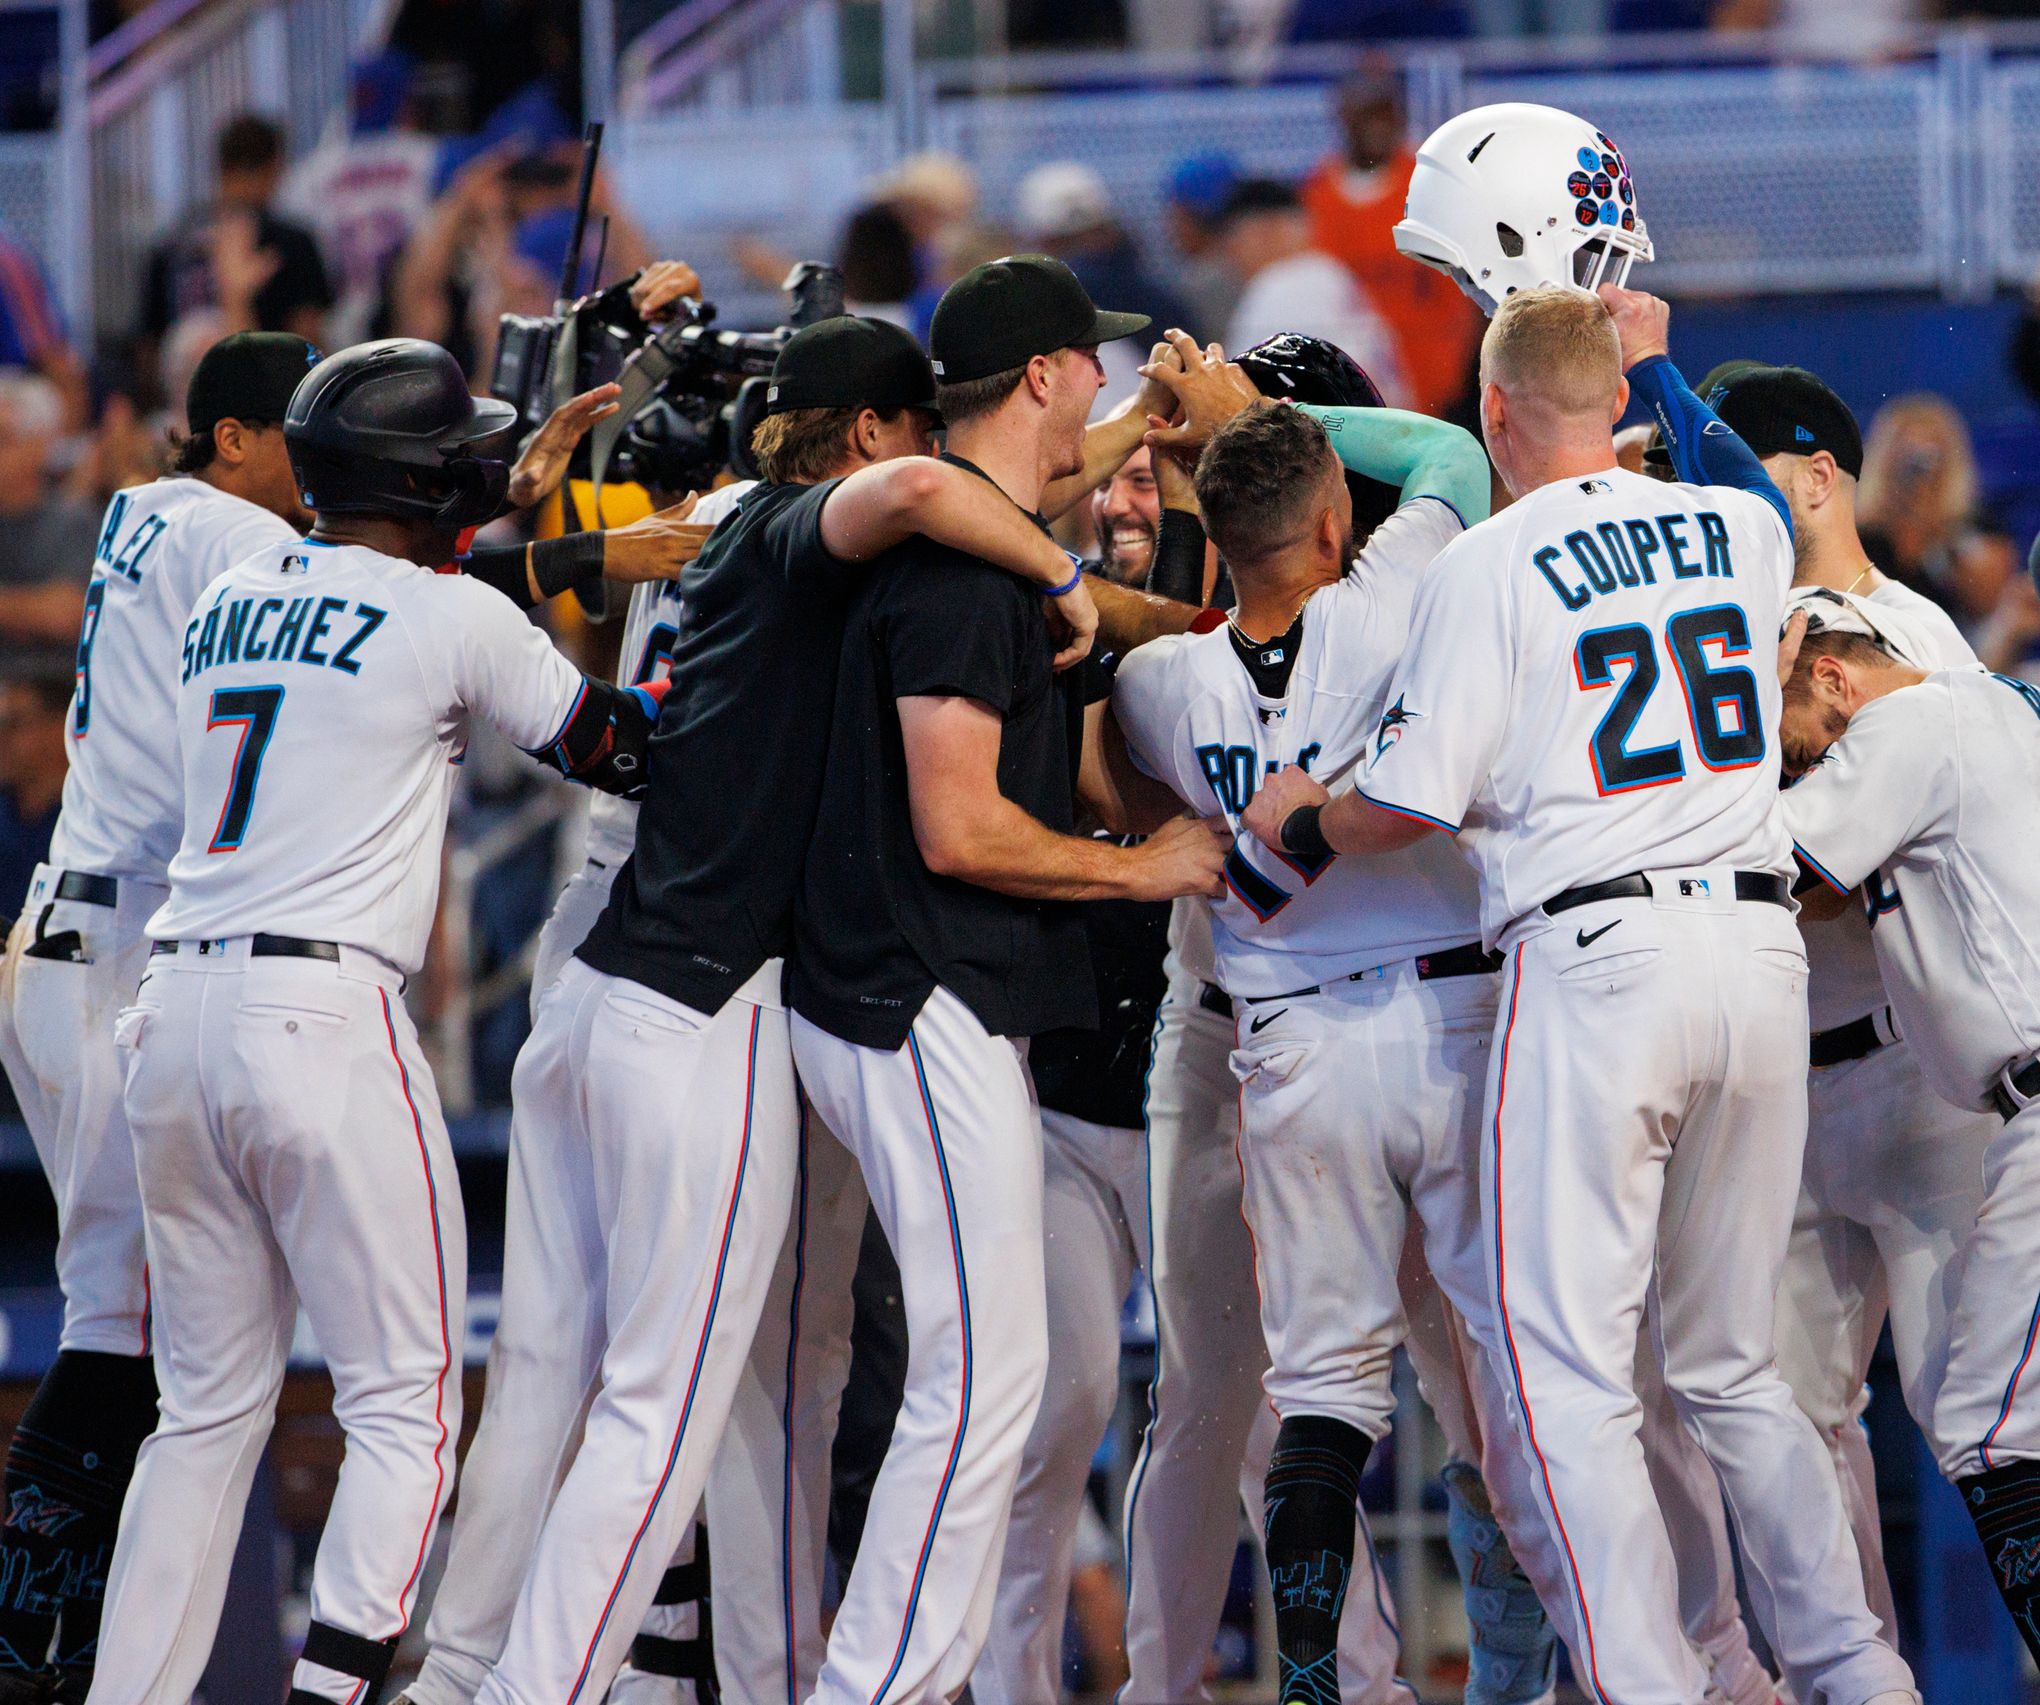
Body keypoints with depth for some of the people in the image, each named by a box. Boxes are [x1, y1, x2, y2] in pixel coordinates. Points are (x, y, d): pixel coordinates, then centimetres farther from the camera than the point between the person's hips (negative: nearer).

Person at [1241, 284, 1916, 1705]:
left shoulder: (1491, 567, -5)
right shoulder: (1737, 528, 10)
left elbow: (1416, 802, -6)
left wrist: (1301, 826, 14)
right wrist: (1658, 367, 46)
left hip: (1596, 953, -6)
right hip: (1762, 947, 6)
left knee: (1571, 1376, -2)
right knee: (1730, 1365, 16)